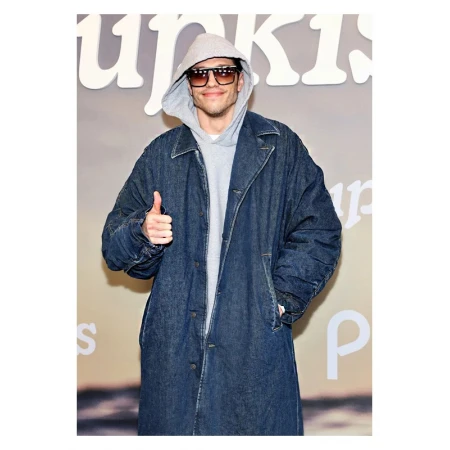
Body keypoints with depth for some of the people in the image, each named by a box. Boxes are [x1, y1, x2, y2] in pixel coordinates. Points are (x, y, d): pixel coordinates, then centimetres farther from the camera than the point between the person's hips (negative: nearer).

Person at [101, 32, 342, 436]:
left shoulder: (281, 148, 6)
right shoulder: (161, 155, 10)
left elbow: (320, 232, 4)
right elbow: (114, 247, 10)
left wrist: (281, 298, -6)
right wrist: (144, 233, -12)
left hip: (257, 345, -1)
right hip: (175, 344, 2)